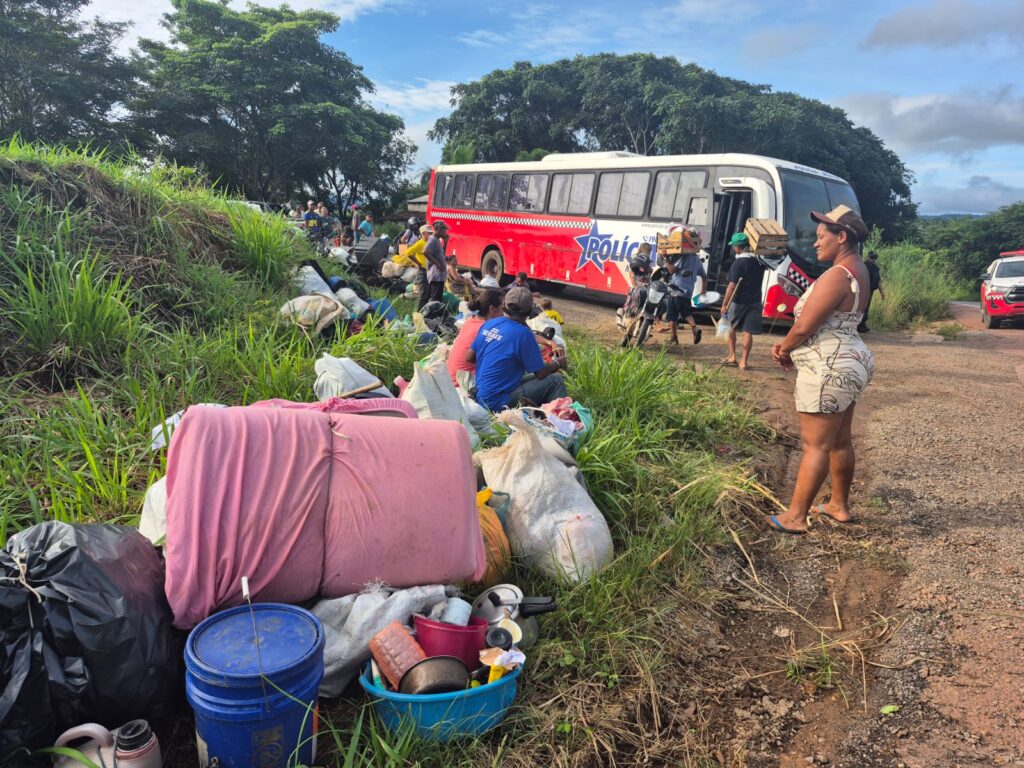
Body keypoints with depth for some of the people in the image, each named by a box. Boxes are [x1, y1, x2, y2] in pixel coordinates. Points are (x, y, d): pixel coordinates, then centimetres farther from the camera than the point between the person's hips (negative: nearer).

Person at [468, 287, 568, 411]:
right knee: (555, 380, -2)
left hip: (481, 397, 8)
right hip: (498, 402, -8)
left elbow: (469, 358, 12)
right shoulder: (522, 333, -18)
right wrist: (557, 363, 9)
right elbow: (540, 373, -11)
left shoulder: (488, 324, 2)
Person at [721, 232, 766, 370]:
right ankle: (744, 361, 5)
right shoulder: (759, 261, 3)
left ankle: (732, 356, 16)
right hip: (755, 302, 4)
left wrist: (724, 304, -16)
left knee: (731, 328, 16)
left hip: (739, 302, -4)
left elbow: (732, 286, -19)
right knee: (748, 332, 3)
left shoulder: (738, 263, -15)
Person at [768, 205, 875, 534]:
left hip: (828, 370, -10)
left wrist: (784, 349, -2)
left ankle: (796, 517, 3)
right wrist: (788, 347, 5)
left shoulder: (837, 275, -21)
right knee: (840, 441, 19)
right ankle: (839, 505, 31)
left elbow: (804, 326, -22)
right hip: (847, 365, 11)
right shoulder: (858, 271, 12)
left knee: (816, 446, -5)